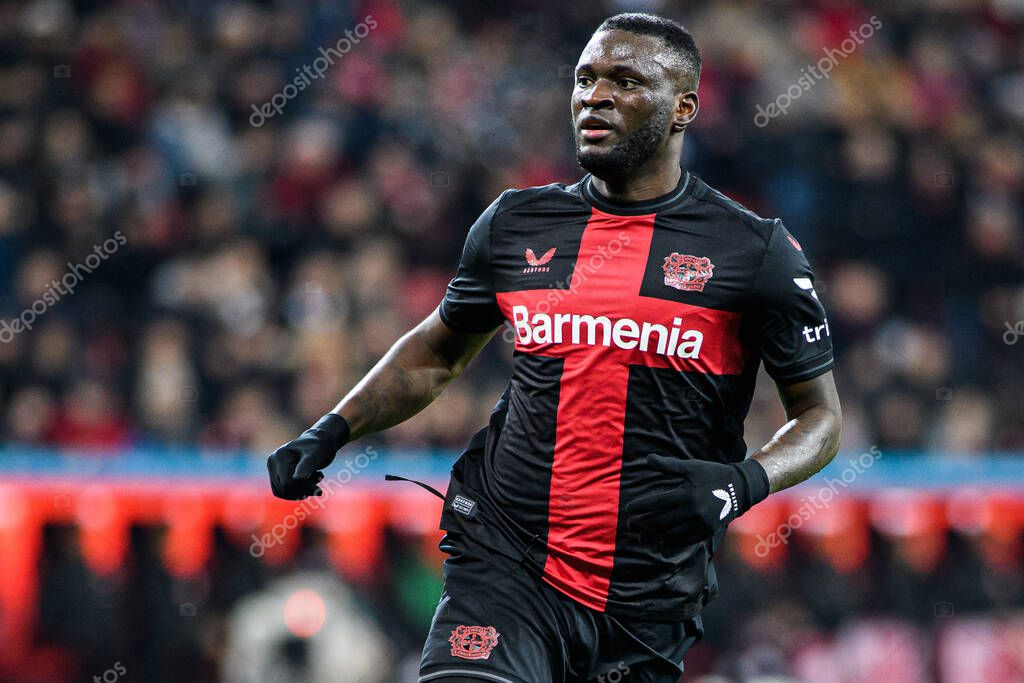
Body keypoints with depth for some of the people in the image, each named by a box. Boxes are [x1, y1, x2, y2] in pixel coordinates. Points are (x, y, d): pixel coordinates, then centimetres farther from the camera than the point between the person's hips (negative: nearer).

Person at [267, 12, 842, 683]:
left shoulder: (754, 251, 0)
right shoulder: (517, 226, 9)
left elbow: (820, 414, 6)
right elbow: (436, 353, 25)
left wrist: (742, 484, -14)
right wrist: (331, 432, 11)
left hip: (648, 600, -1)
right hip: (506, 567, 1)